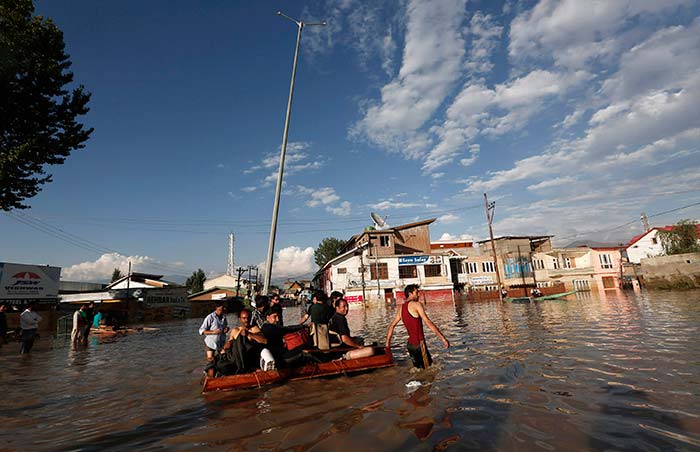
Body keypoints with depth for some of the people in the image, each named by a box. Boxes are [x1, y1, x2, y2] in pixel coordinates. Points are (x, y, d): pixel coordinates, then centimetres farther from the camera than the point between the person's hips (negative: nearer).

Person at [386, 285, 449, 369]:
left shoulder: (401, 309, 11)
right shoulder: (416, 304, -10)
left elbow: (392, 326, 14)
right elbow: (428, 322, -17)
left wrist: (387, 344, 19)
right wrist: (443, 338, -17)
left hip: (410, 345, 8)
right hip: (419, 344, -8)